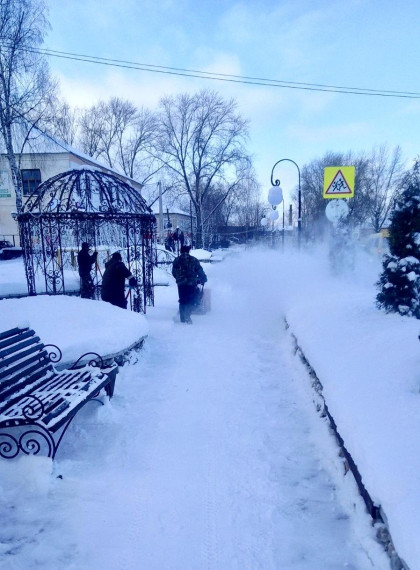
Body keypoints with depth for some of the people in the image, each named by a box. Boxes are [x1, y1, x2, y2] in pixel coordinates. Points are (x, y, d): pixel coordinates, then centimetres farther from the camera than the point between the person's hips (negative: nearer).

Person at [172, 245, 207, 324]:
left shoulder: (177, 260, 7)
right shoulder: (194, 260, 3)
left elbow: (174, 272, 14)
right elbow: (200, 271, 5)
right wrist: (204, 279, 21)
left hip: (181, 284, 2)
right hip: (191, 284, -2)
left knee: (182, 301, 12)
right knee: (190, 301, 2)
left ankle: (182, 318, 14)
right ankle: (187, 316, -16)